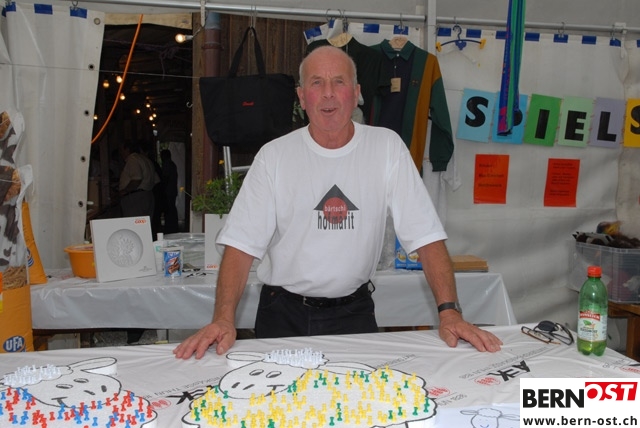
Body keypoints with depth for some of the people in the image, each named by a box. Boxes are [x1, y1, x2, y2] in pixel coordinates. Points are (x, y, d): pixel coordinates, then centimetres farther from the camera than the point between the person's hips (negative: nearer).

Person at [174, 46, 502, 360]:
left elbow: (426, 236, -9)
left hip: (354, 312, 1)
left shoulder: (387, 147, -5)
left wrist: (449, 313, -19)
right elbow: (242, 243, -11)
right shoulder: (274, 155, -6)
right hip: (284, 314, 0)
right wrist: (223, 319, -24)